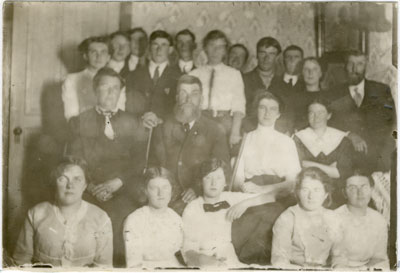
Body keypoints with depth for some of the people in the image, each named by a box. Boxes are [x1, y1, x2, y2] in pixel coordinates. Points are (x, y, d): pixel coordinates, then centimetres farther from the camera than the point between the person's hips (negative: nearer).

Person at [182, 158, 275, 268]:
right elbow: (188, 251, -6)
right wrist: (201, 259, -27)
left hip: (231, 262, 1)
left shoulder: (231, 199, 10)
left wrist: (245, 203, -3)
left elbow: (270, 197, 12)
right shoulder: (192, 209, 1)